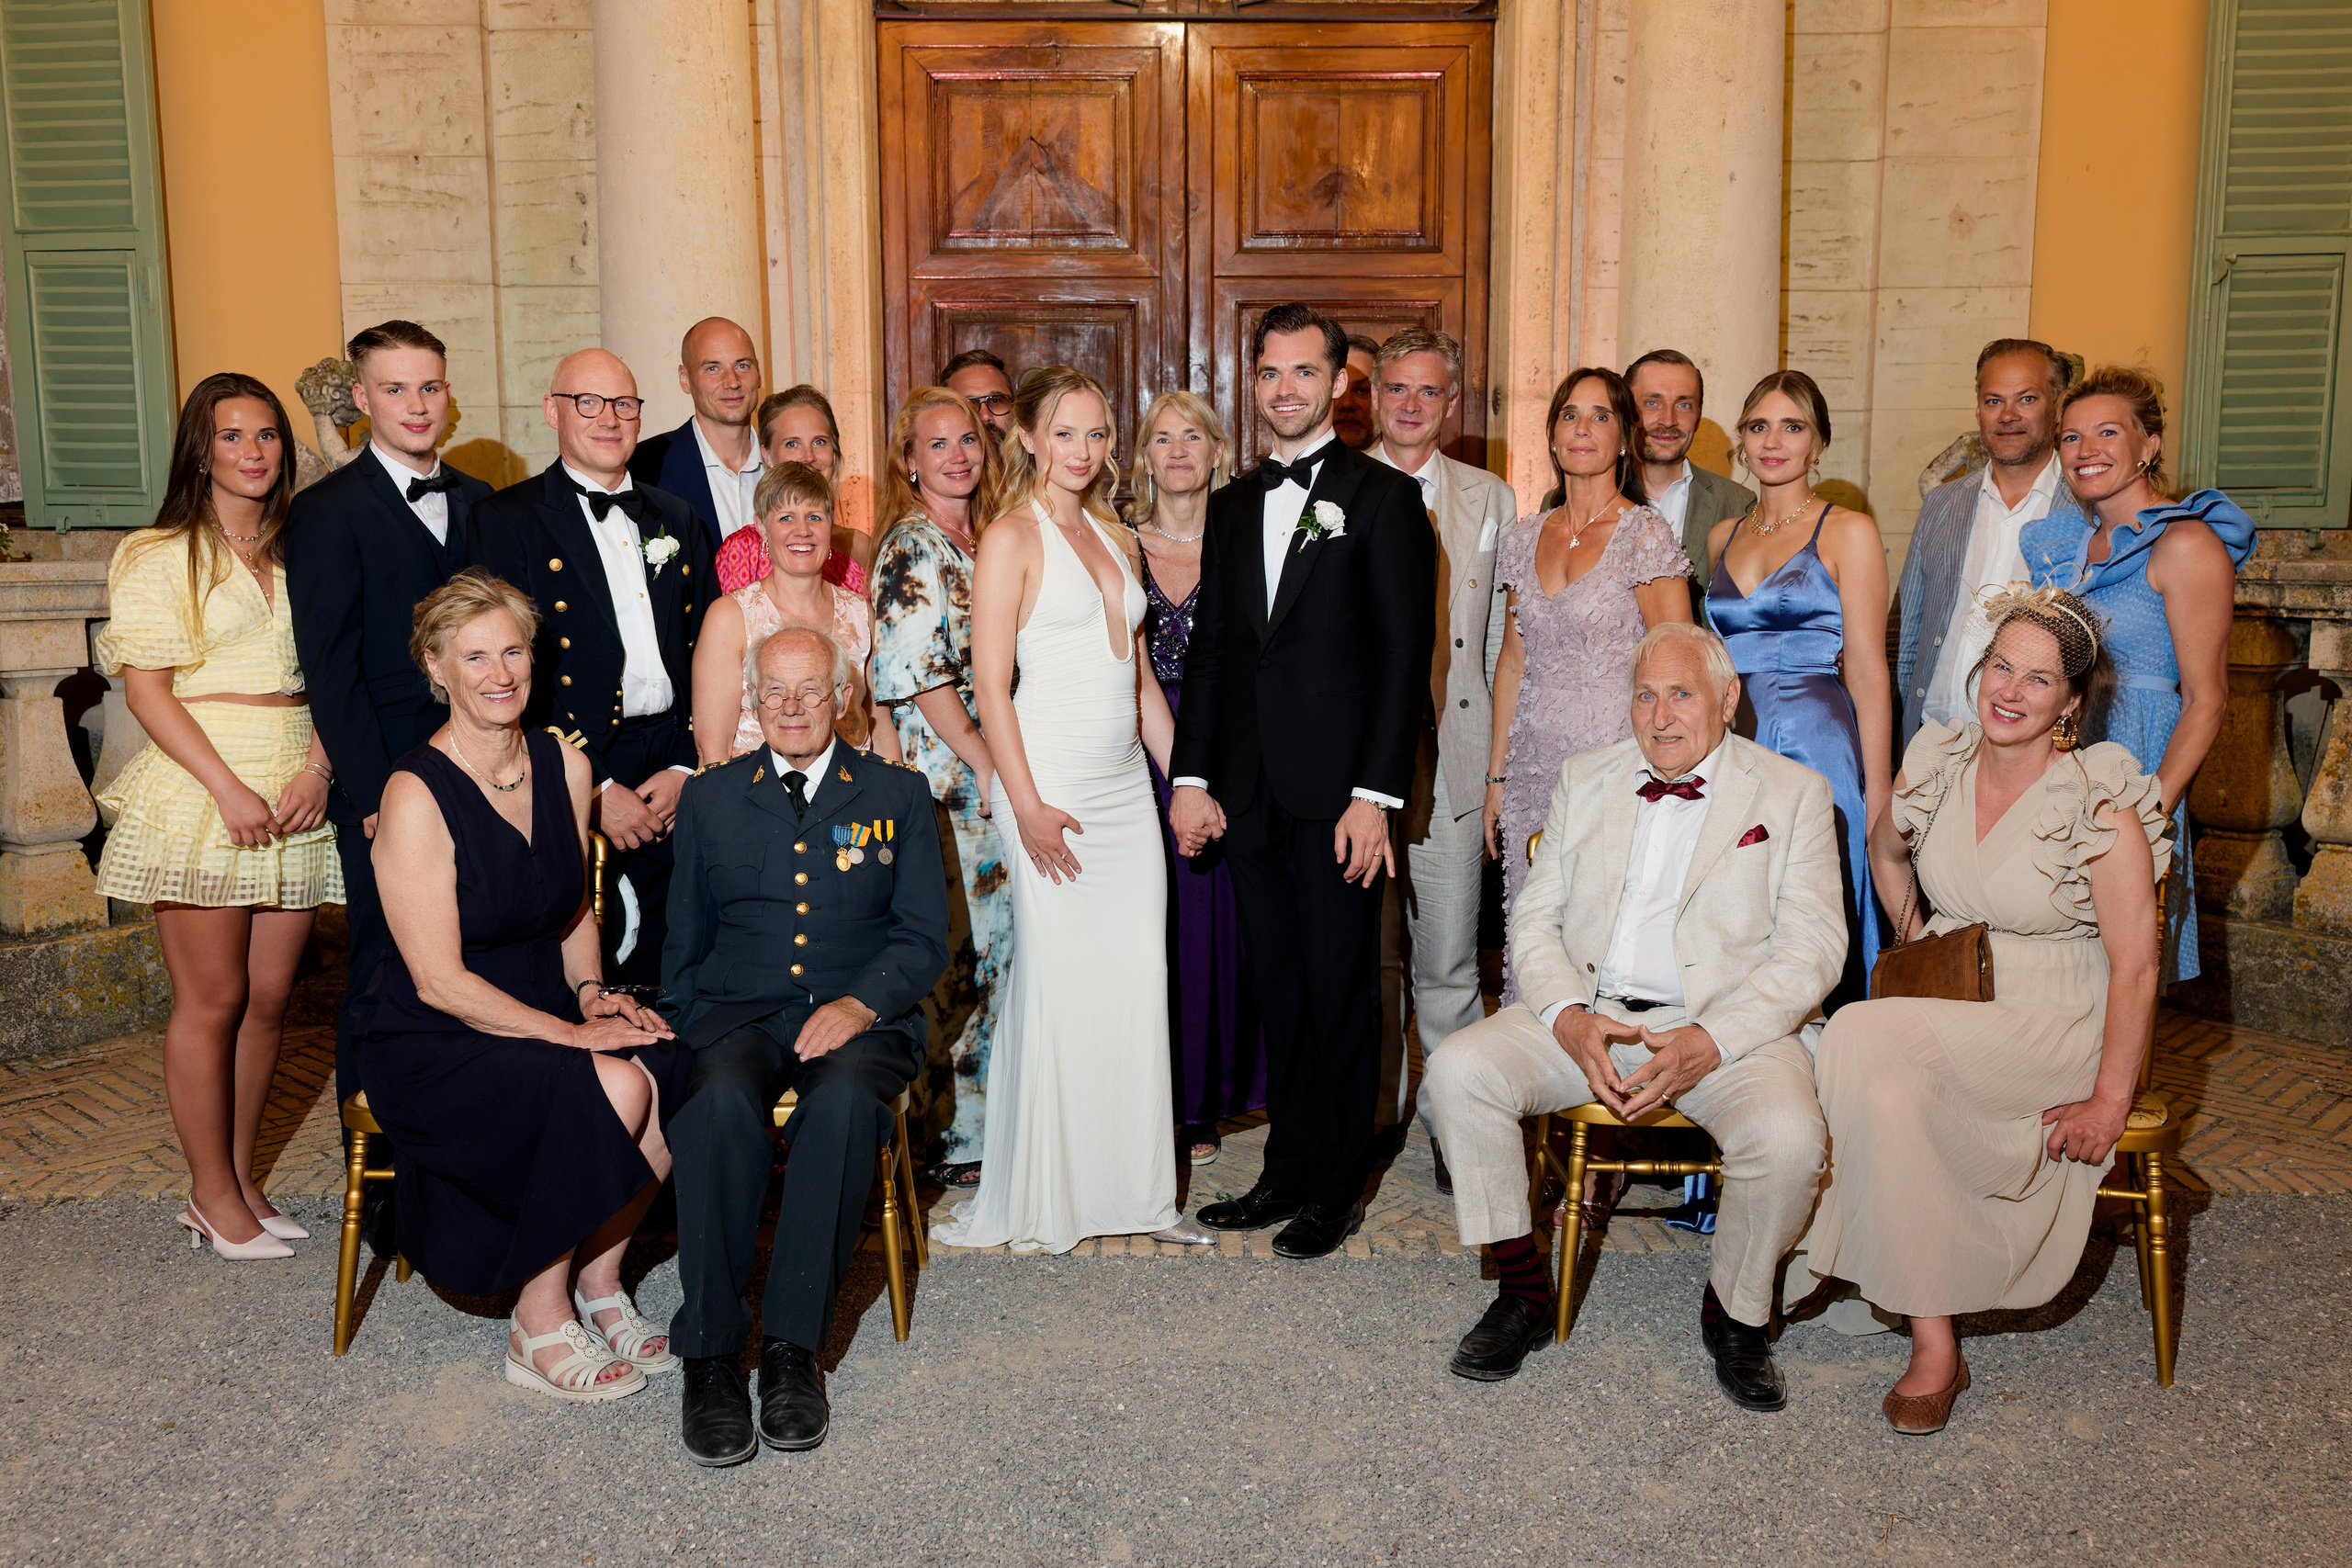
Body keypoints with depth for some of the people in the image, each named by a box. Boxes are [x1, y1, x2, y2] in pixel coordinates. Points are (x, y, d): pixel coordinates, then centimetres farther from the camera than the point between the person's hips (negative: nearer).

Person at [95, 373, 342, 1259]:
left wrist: (318, 766, -5)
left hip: (295, 793, 5)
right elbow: (145, 687, -6)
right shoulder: (161, 555, 0)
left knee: (268, 996, 7)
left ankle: (236, 1180, 19)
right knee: (211, 1000, 0)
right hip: (200, 786, -4)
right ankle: (214, 1194, 12)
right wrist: (228, 789, -16)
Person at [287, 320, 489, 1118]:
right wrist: (374, 792, -12)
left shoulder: (478, 503, 13)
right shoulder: (326, 511, -3)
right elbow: (331, 670, -7)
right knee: (385, 971, 2)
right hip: (385, 786, -4)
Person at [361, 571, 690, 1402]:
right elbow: (439, 981, -17)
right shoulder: (416, 795, -16)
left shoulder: (564, 766, 4)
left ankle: (599, 1282, -1)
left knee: (675, 1072, -23)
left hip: (543, 1025, 6)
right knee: (611, 1088, -30)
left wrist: (592, 992, -1)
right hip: (430, 1050, -6)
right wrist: (573, 1034, -20)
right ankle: (539, 1328, -9)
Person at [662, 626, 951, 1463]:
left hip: (858, 1018, -1)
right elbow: (684, 945, 19)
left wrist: (860, 1004, -13)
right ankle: (708, 1355, -26)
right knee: (721, 1102, -34)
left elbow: (924, 939, 6)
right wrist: (678, 1040, 4)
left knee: (844, 1099, -36)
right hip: (738, 1015, 1)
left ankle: (792, 1347, -27)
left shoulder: (897, 794, 13)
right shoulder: (710, 798, 18)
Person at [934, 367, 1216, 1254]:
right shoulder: (1012, 538, -5)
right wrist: (1026, 805, -17)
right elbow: (990, 683, -10)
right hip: (1053, 785, -6)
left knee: (1136, 988, 7)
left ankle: (1133, 1187, 18)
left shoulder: (1114, 537, 15)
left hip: (1127, 785, 7)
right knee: (1053, 989, -2)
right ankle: (1038, 1203, 11)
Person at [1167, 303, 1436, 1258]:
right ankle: (1289, 1168, 24)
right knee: (1278, 990, 12)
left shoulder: (1384, 498, -2)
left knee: (1341, 990, 3)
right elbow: (1209, 650, 15)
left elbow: (1405, 657, -8)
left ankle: (1337, 1187, 16)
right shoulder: (1232, 506, 15)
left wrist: (1376, 794, -14)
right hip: (1250, 796, 5)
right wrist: (1191, 777, 6)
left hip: (1338, 794, -5)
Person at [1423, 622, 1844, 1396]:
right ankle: (1525, 1293, -3)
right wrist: (1570, 1019, -11)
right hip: (1585, 1015, 3)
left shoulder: (1793, 792, 6)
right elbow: (1535, 918, 10)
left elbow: (1812, 947, -3)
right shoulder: (1582, 780, 15)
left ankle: (1734, 1312, 0)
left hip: (1729, 1026, -2)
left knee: (1789, 1137, -31)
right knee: (1457, 1070, -21)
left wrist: (1708, 1043, -18)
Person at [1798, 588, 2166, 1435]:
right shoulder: (1939, 763, 1)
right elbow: (1886, 848, 22)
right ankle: (1933, 1346, -20)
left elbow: (2135, 965, -13)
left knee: (1867, 1039, -31)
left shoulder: (2101, 802, -13)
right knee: (1890, 1093, -31)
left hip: (2056, 1028, -4)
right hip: (1945, 1018, 5)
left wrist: (2110, 1102, -16)